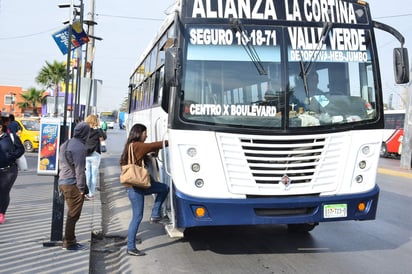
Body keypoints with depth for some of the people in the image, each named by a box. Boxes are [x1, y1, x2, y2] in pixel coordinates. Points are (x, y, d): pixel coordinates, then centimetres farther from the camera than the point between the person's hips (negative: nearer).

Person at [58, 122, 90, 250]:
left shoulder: (65, 144, 14)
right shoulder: (80, 147, -15)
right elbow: (80, 170, -17)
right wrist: (82, 188, -12)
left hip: (63, 181, 9)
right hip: (73, 184, -9)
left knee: (72, 214, 18)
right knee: (73, 215, 0)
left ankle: (69, 240, 24)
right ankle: (69, 243, 5)